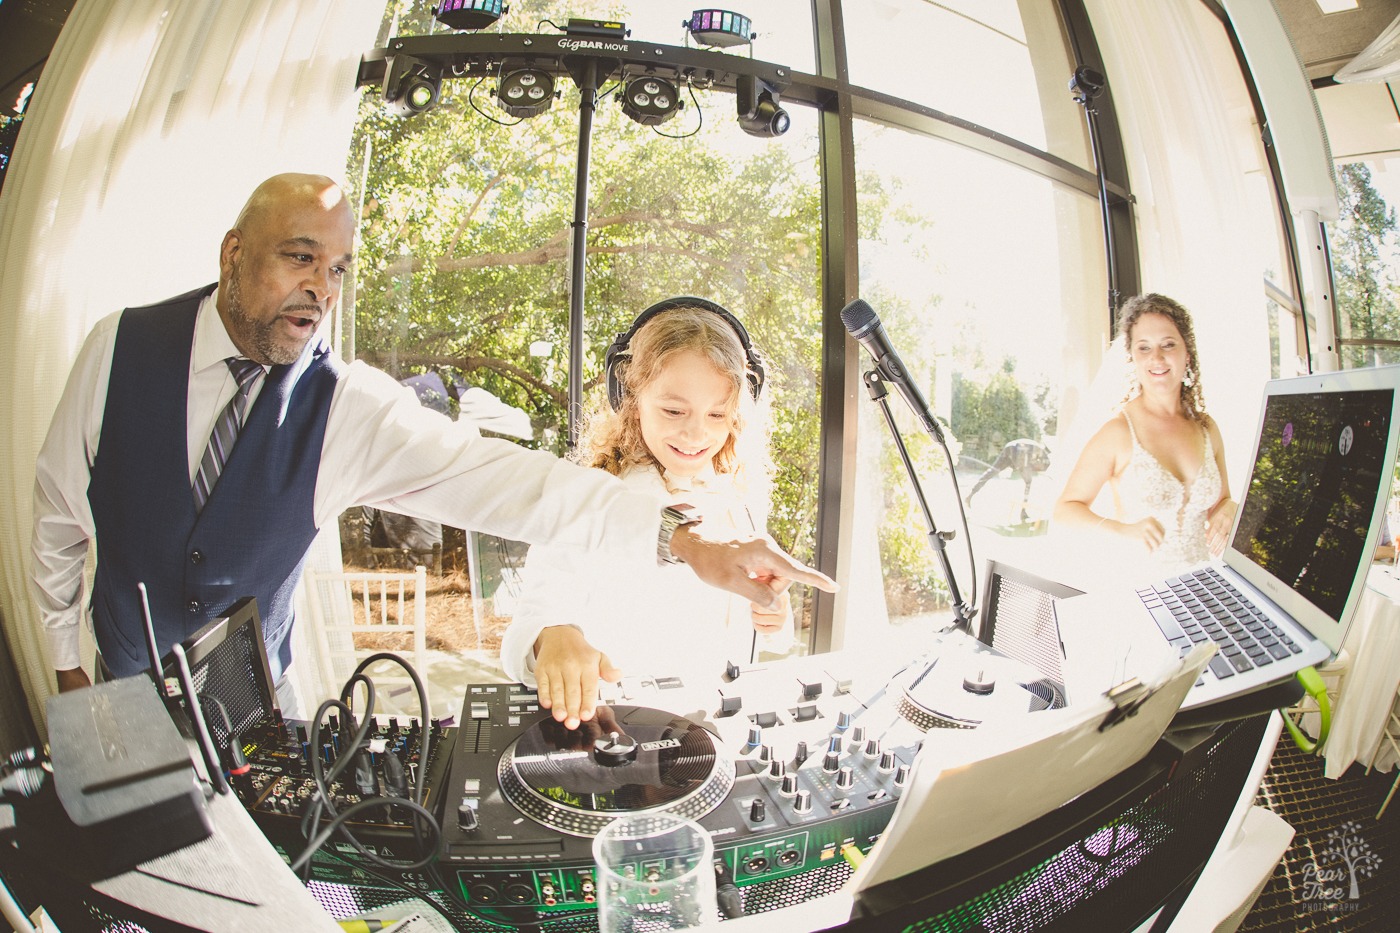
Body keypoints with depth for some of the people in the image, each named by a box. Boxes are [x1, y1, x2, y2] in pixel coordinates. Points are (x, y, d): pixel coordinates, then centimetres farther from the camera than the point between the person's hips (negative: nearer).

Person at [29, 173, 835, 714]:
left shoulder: (352, 407, -24)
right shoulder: (124, 347, -19)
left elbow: (494, 476, -35)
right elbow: (60, 507, -6)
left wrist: (688, 541, -45)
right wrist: (65, 655, 3)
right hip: (130, 676, 1)